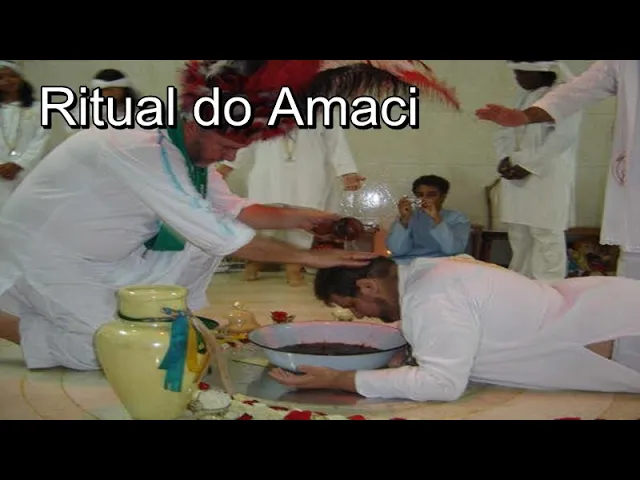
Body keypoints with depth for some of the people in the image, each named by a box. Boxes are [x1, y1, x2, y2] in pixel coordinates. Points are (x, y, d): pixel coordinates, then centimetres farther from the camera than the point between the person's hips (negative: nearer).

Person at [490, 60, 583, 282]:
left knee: (545, 233, -9)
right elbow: (505, 132, 16)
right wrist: (507, 159, -4)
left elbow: (563, 137, -15)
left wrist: (527, 165, -16)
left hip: (549, 176, -7)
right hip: (517, 175, 7)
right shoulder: (523, 96, 19)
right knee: (518, 233, 9)